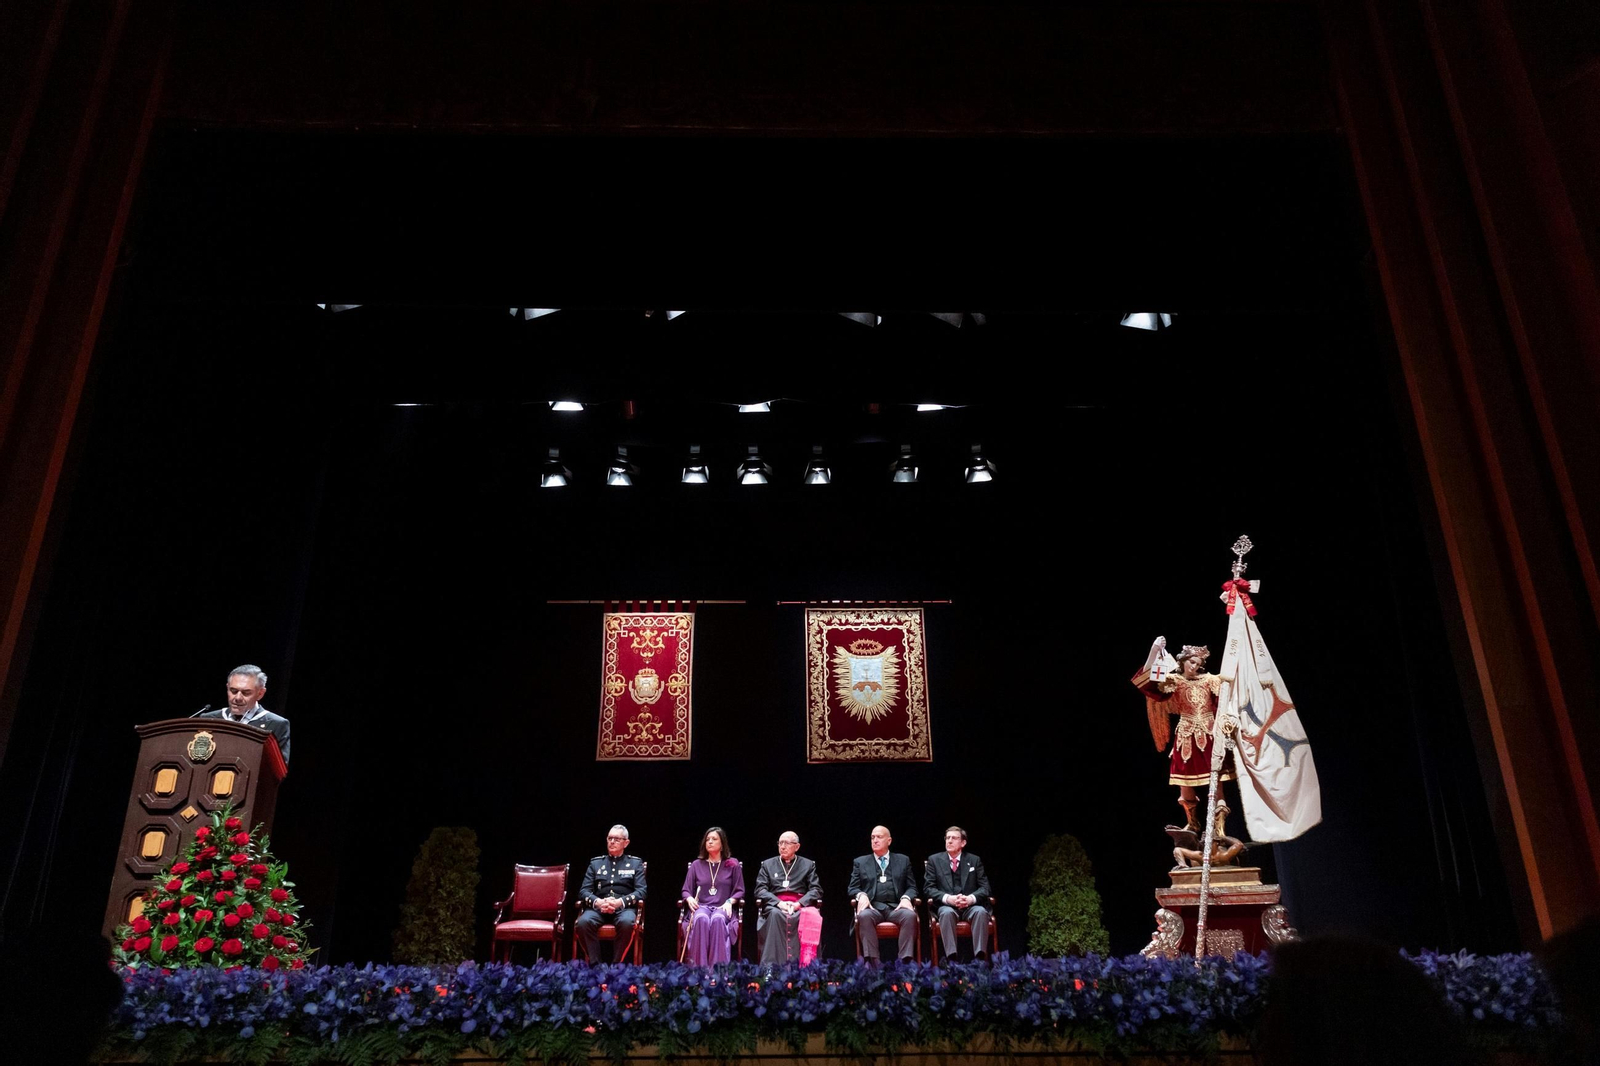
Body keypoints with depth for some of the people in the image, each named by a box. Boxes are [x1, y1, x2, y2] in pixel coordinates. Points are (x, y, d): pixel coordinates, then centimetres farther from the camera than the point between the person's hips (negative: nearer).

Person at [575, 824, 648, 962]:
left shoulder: (635, 863, 15)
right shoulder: (595, 862, 19)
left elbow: (641, 891, 4)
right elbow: (584, 891, 10)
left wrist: (620, 902, -16)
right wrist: (598, 902, -13)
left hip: (624, 908, -1)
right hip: (598, 907, 2)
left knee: (627, 922, -37)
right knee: (582, 923, -32)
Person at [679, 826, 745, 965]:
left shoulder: (732, 864, 12)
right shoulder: (696, 865, 16)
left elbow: (739, 891, 9)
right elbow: (686, 890, 14)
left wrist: (730, 902, -11)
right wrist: (689, 899, -10)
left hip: (722, 908, -1)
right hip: (701, 906, 1)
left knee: (718, 919, -39)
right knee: (701, 919, -37)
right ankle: (699, 968, -38)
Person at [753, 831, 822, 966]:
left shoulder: (808, 865, 17)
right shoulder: (768, 865, 18)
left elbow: (816, 890, 6)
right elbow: (760, 890, 7)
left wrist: (798, 904, -12)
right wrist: (779, 903, -12)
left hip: (801, 906, 0)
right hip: (775, 905, 0)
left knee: (812, 915, -35)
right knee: (775, 914, -37)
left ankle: (807, 963, -40)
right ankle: (772, 966, -39)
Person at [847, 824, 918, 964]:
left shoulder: (903, 860, 19)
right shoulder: (860, 862, 18)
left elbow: (912, 887, 14)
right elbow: (853, 888, 12)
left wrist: (906, 898, -9)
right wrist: (861, 895, -12)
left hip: (896, 907, 0)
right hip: (873, 907, 0)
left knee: (910, 915, -34)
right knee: (863, 916, -36)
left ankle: (905, 961, -36)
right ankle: (872, 961, -39)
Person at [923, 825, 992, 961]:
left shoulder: (974, 860, 12)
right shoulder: (934, 860, 9)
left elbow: (985, 887, 6)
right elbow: (928, 888, 2)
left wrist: (971, 898, -16)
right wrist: (947, 898, -17)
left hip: (970, 905, 1)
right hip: (946, 906, -1)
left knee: (981, 912, -33)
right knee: (947, 913, -37)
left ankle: (979, 957, -37)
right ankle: (951, 958, -40)